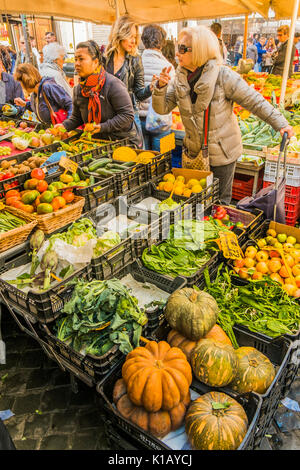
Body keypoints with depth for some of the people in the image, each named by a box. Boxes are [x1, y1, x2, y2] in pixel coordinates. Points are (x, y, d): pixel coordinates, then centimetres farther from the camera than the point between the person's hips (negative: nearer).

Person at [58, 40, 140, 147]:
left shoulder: (113, 84, -12)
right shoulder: (78, 89, 9)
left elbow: (127, 115, -16)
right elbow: (76, 117, 18)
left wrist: (103, 127, -24)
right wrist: (64, 126, -3)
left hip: (123, 141, -5)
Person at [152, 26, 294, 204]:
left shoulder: (222, 75, -15)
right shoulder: (180, 78, 1)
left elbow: (254, 101, -11)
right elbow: (162, 108, 3)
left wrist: (280, 123, -13)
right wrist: (161, 87, -15)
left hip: (222, 151, -5)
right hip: (193, 151, 5)